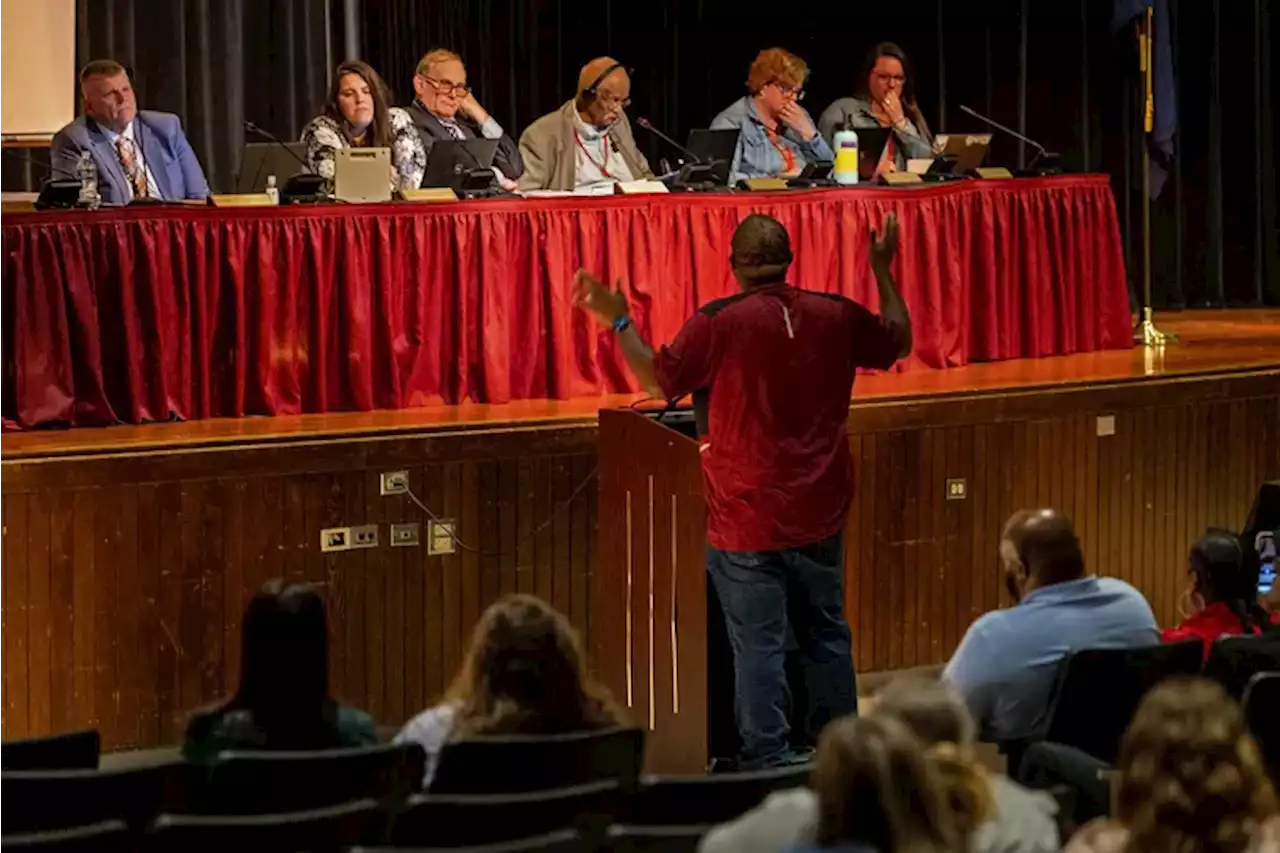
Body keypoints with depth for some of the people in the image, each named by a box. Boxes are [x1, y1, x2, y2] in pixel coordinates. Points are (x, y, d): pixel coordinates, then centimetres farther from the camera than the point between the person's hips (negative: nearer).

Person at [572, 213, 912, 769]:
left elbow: (658, 380, -12)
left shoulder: (719, 323, -16)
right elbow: (898, 343, 15)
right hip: (819, 515, 5)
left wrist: (617, 321, -2)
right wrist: (883, 272, 27)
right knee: (825, 631, 17)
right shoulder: (835, 316, -1)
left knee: (758, 643, 0)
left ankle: (767, 755, 1)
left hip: (746, 517, -5)